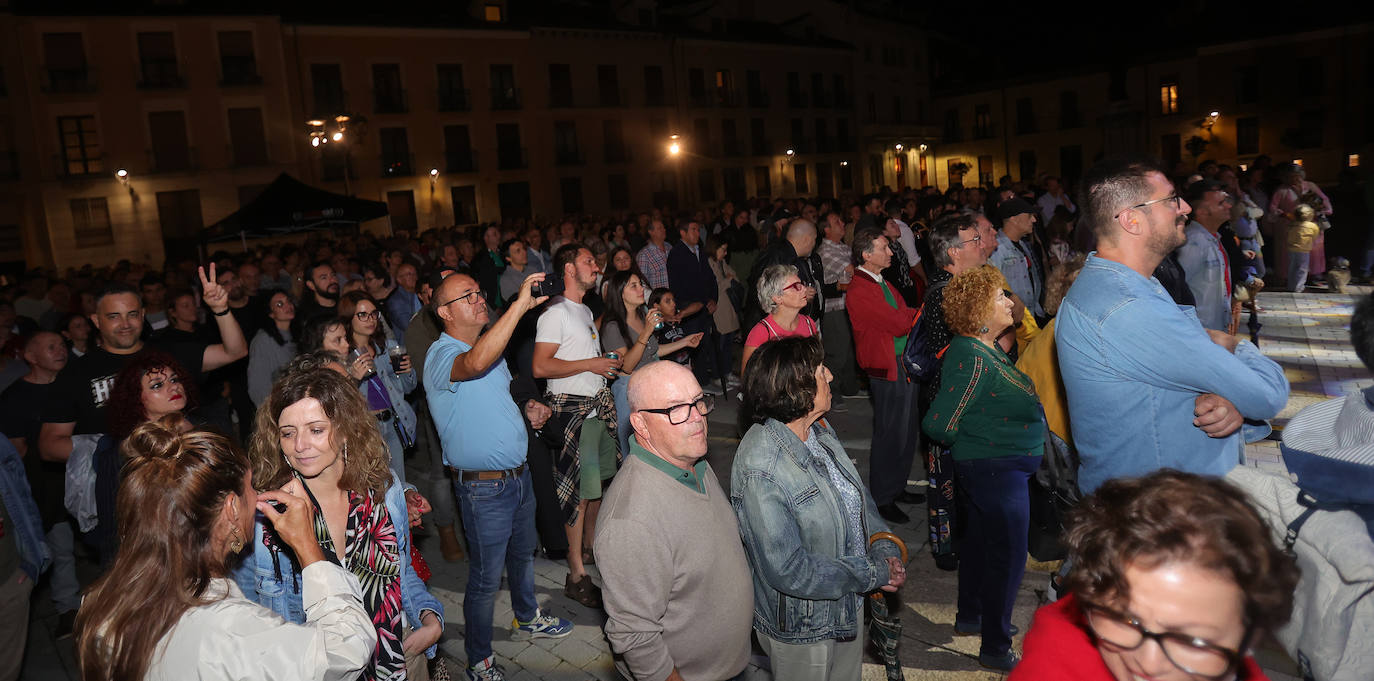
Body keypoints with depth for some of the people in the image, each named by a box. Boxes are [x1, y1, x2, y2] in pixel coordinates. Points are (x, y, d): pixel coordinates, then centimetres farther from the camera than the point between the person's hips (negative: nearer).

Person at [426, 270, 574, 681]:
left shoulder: (491, 345, 9)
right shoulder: (441, 354, -20)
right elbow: (475, 363, -45)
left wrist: (528, 407, 3)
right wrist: (520, 305, -46)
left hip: (518, 474, 8)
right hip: (484, 488, -8)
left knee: (522, 554, 26)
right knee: (486, 578, 4)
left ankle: (526, 620, 48)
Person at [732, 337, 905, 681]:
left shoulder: (820, 431, -5)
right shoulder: (760, 471, -33)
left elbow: (858, 494, 6)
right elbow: (787, 571, -31)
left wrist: (884, 548, -11)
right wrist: (872, 575, -23)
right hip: (801, 630, -8)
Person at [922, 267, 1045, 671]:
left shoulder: (986, 350, 6)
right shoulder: (974, 361, -26)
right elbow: (938, 424, -26)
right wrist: (968, 443, -8)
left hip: (991, 467, 10)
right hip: (997, 469, -10)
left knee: (981, 540, 23)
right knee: (1008, 555, 1)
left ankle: (970, 616, 41)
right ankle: (996, 648, 15)